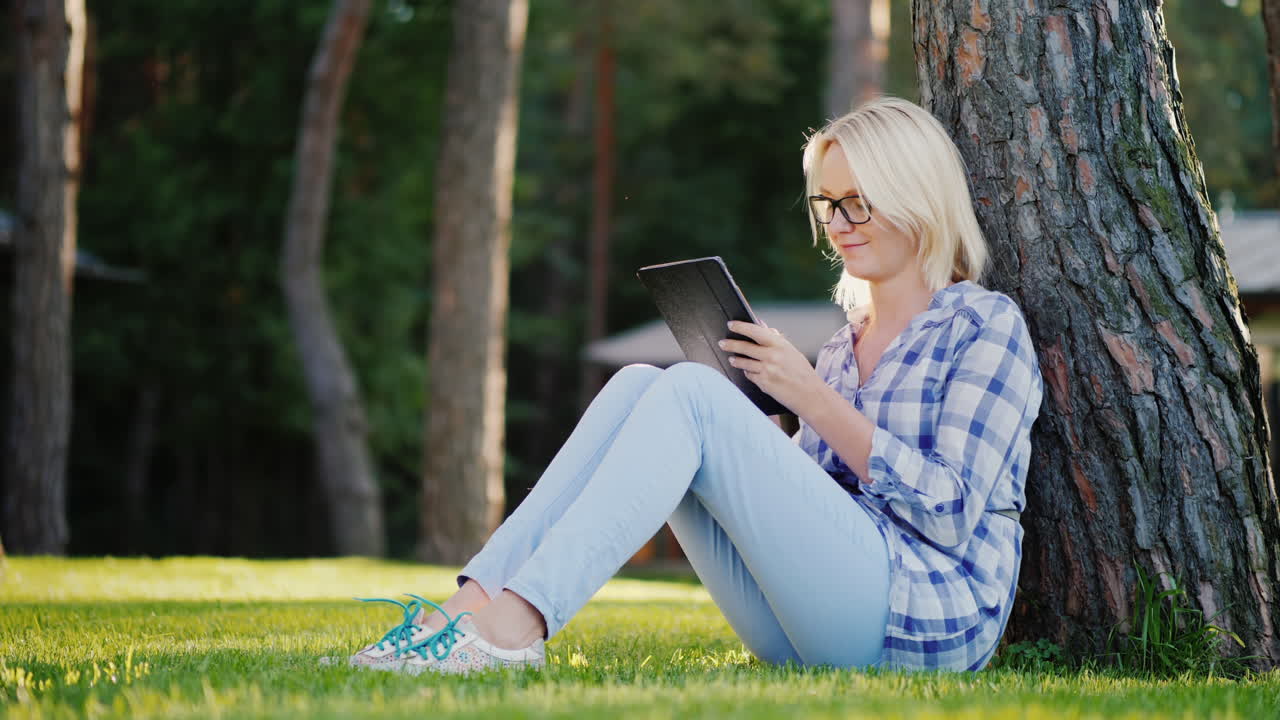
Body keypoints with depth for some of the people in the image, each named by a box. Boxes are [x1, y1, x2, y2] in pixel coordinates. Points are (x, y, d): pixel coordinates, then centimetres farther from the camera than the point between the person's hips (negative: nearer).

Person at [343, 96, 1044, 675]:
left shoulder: (986, 324, 1)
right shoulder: (843, 345, 23)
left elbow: (952, 514, -10)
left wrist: (814, 398, -12)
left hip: (928, 617, -7)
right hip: (800, 630, 7)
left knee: (691, 392, -22)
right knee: (639, 384, -9)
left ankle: (514, 625, -34)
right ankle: (478, 597, -24)